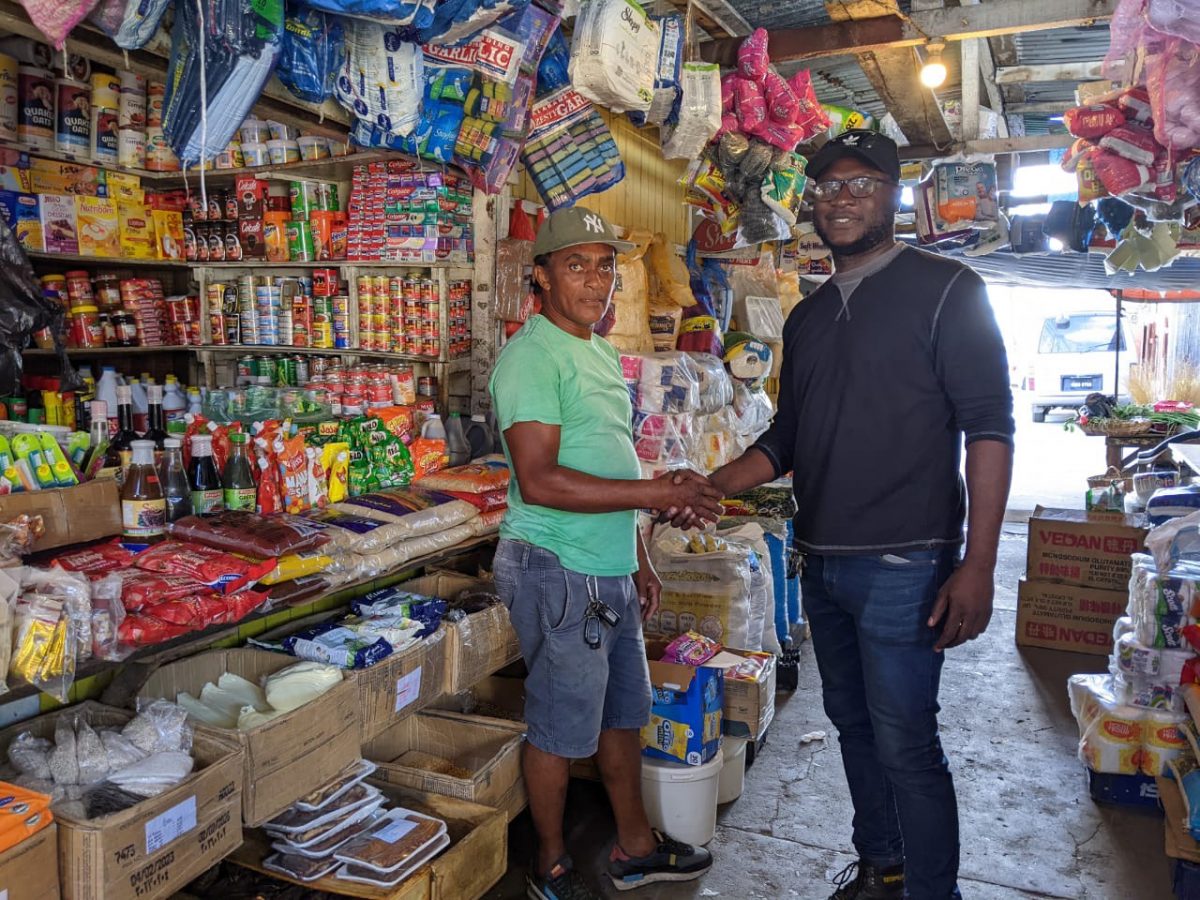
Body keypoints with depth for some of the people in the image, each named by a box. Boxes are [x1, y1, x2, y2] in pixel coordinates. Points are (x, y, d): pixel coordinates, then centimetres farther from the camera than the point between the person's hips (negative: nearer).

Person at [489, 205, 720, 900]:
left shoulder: (602, 353, 14)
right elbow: (539, 481, -25)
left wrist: (639, 558, 19)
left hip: (611, 573, 9)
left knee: (624, 712, 19)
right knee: (562, 729, 6)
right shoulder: (533, 355, -16)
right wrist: (657, 493, -22)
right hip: (559, 573, -9)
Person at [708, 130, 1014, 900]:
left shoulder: (945, 290, -6)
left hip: (902, 567, -7)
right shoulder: (809, 317, 14)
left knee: (905, 744, -1)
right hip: (822, 564, 7)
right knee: (854, 723, 17)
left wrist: (977, 566, -18)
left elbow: (989, 426, -11)